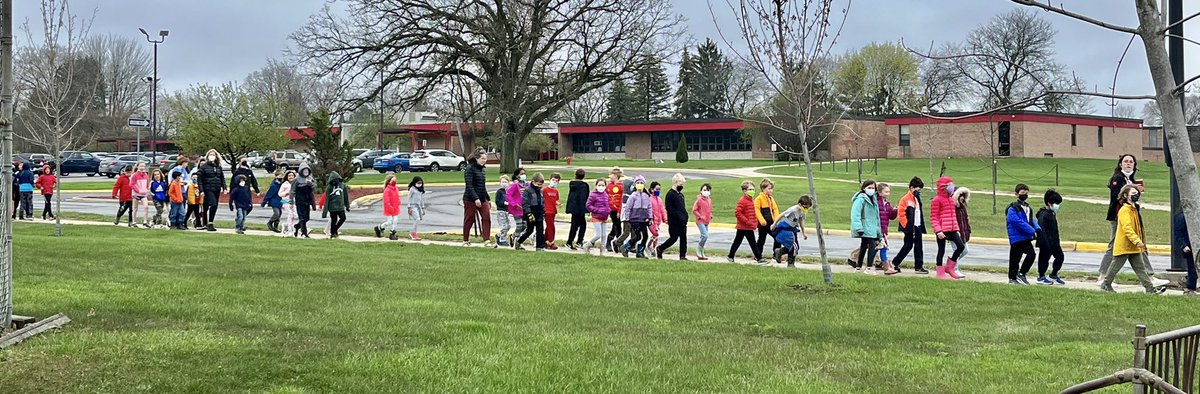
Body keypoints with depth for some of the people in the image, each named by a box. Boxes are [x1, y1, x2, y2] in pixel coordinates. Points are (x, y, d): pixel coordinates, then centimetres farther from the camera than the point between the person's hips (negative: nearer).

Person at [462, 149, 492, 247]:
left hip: (482, 199, 7)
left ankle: (487, 241, -9)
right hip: (470, 199, -7)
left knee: (486, 218, -7)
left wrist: (488, 199, 21)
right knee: (469, 220, 3)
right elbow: (469, 185, -17)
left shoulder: (483, 169, 14)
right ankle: (465, 241, 17)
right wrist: (476, 198, -25)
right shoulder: (470, 169, -10)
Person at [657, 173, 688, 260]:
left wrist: (685, 216, 6)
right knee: (674, 238, -4)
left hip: (682, 221, 8)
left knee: (683, 238, 4)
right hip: (674, 221, -8)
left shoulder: (680, 194, 17)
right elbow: (668, 208, -18)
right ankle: (660, 249, 13)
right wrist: (678, 216, -20)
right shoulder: (670, 194, -10)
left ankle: (683, 255, 7)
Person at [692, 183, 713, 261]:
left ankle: (701, 254, 17)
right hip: (700, 221, -7)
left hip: (706, 222, 7)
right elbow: (694, 210, -9)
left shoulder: (709, 200, 12)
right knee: (705, 235, -19)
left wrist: (710, 216, 8)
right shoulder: (699, 199, -9)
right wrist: (700, 216, -14)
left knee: (703, 237, 10)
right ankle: (698, 251, -6)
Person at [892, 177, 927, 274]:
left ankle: (919, 267, 9)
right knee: (908, 246, -4)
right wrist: (906, 225, -17)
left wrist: (922, 225, 15)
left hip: (917, 227, 8)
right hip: (910, 227, -8)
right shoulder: (906, 199, -12)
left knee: (918, 246, 6)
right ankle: (895, 263, 9)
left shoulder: (917, 199, 15)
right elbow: (901, 214, -16)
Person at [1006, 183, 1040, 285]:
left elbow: (1031, 220, 19)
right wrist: (1032, 231, -20)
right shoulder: (1013, 208, -12)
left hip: (1026, 238, 7)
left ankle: (1021, 274, 11)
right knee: (1015, 258, 0)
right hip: (1017, 238, -7)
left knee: (1031, 255, -3)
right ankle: (1012, 278, 12)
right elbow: (1018, 222, -21)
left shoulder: (1027, 207, 15)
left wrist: (1037, 229, -2)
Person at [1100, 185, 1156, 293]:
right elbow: (1127, 227, -26)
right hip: (1123, 246, -9)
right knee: (1115, 266, 4)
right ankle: (1105, 284, 19)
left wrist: (1141, 241, 20)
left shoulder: (1134, 209, 14)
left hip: (1134, 247, 9)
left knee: (1140, 267, 5)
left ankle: (1150, 288, 3)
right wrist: (1136, 240, -32)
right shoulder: (1124, 210, -16)